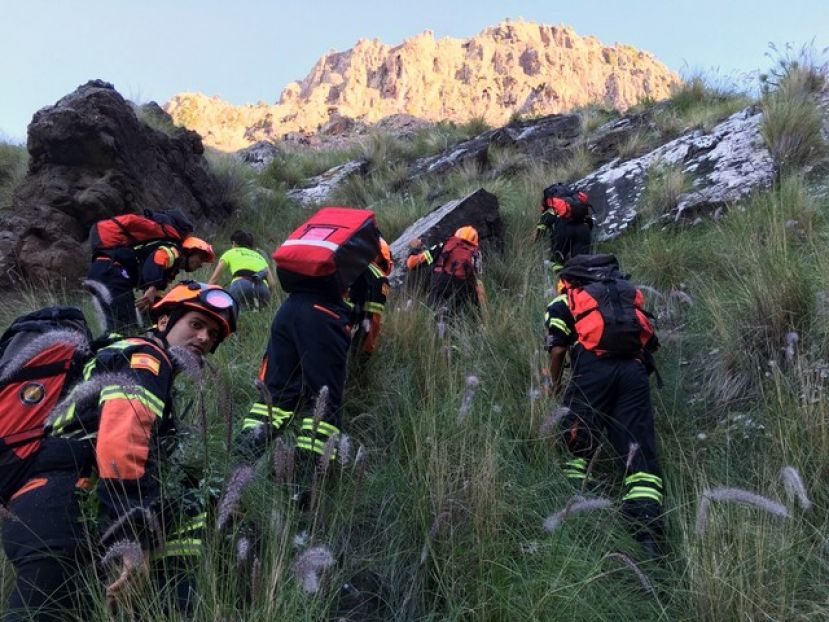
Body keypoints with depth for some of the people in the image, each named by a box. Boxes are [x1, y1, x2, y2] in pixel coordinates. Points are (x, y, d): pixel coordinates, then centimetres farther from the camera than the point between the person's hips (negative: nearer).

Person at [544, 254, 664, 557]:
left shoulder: (565, 298, 19)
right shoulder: (628, 292, 32)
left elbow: (558, 349, 8)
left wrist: (555, 385, 22)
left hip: (594, 367, -3)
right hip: (634, 369, 3)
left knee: (578, 441, 10)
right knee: (639, 448, 0)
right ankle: (648, 530, -11)